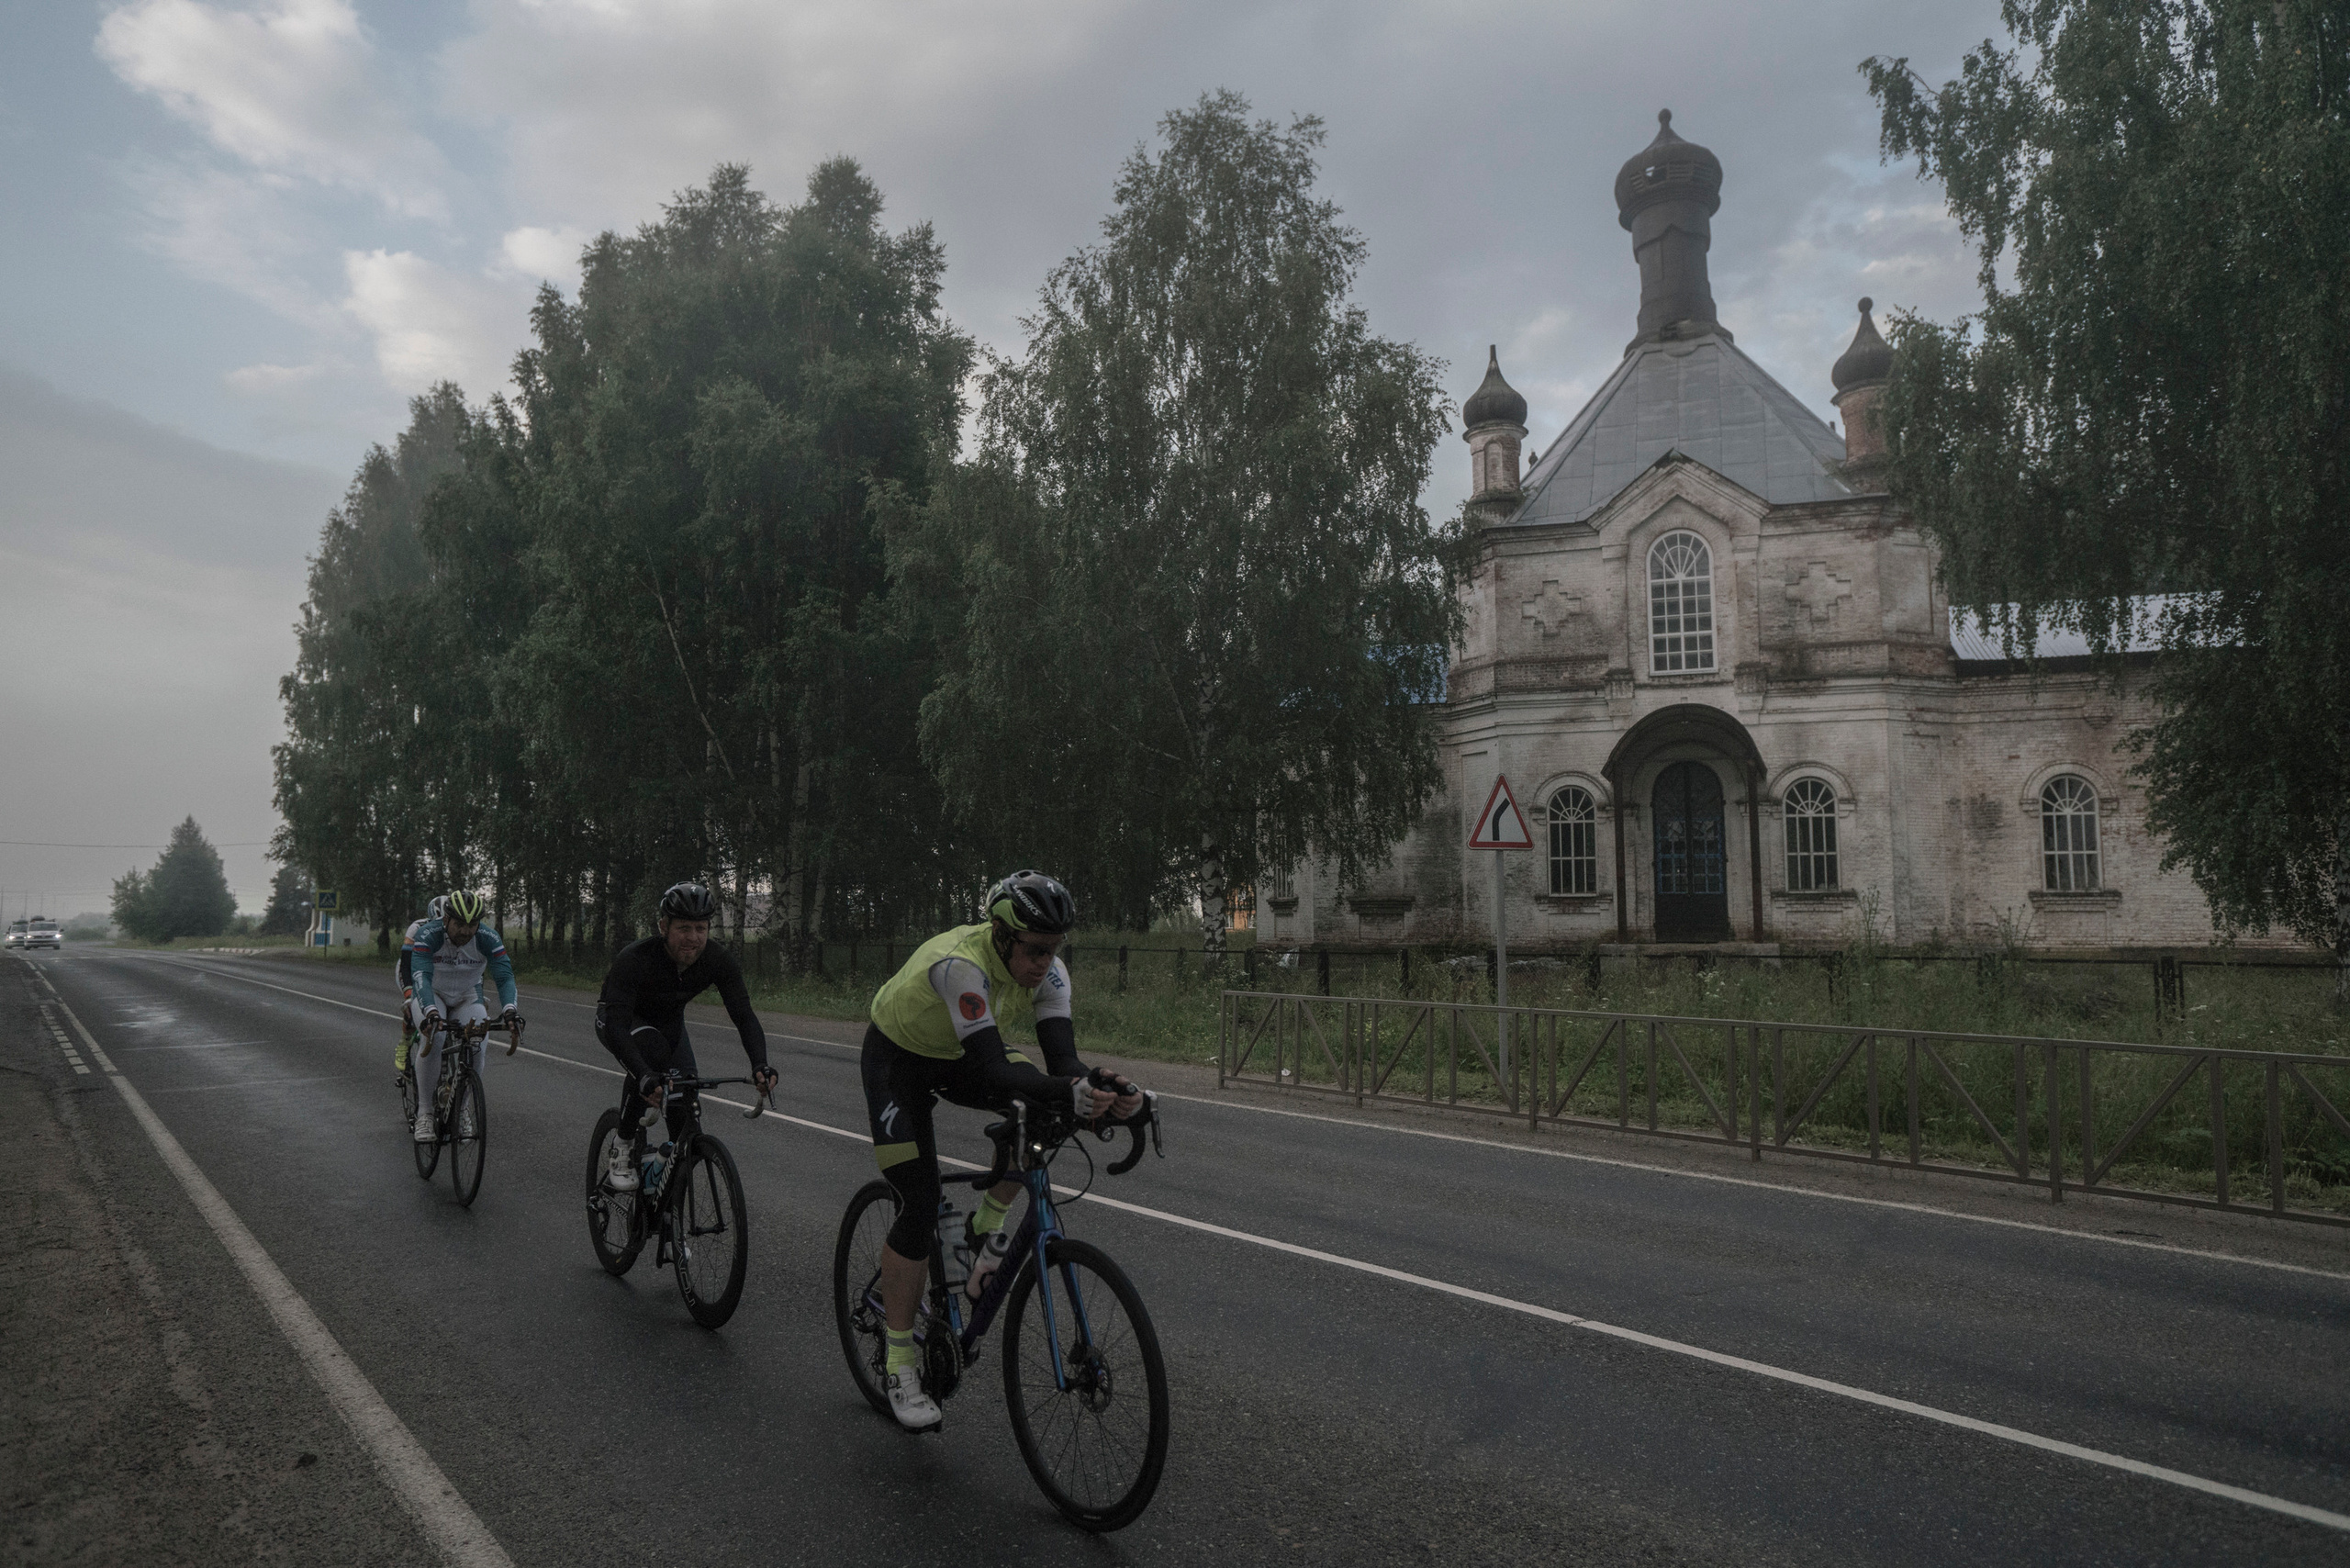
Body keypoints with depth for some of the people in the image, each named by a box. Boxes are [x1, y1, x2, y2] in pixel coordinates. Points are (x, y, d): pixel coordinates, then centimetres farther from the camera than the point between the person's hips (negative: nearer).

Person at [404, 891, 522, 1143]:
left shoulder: (488, 939, -23)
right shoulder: (427, 935, -28)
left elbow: (505, 976, -31)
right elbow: (421, 977, -40)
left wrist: (509, 1009, -50)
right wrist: (430, 1012, -57)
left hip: (467, 997, 2)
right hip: (431, 995, -1)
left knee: (476, 1048, -22)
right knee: (433, 1039, -31)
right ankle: (424, 1113, -17)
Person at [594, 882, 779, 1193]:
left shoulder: (719, 961, -27)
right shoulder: (633, 959, -38)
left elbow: (744, 1015, -30)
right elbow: (616, 1024, -46)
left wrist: (760, 1065, -47)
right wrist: (644, 1077, -61)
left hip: (668, 1021, 4)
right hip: (620, 1019, -4)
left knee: (686, 1109, -11)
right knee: (652, 1050, -36)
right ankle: (624, 1147, -19)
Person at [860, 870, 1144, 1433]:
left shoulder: (1047, 971, -21)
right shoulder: (961, 964, -39)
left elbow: (1061, 1060, -29)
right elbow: (992, 1070, -46)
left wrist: (1101, 1089, -50)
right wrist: (1065, 1093, -60)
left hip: (959, 1057, 6)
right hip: (897, 1058, -5)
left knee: (1045, 1107, -20)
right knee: (920, 1204, -12)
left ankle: (984, 1230, 1)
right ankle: (899, 1363, 3)